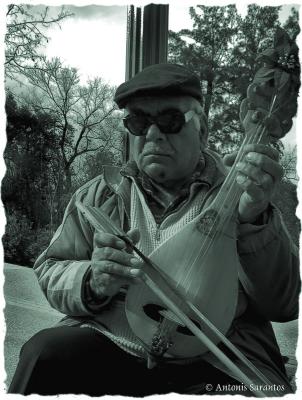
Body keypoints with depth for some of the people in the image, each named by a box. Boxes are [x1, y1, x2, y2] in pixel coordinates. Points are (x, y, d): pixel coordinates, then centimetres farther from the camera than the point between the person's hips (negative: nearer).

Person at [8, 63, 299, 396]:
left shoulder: (236, 191, 3)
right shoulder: (100, 194, 9)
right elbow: (50, 273, 8)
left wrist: (253, 219, -21)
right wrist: (93, 282, -14)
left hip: (218, 363, 0)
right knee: (43, 353, -25)